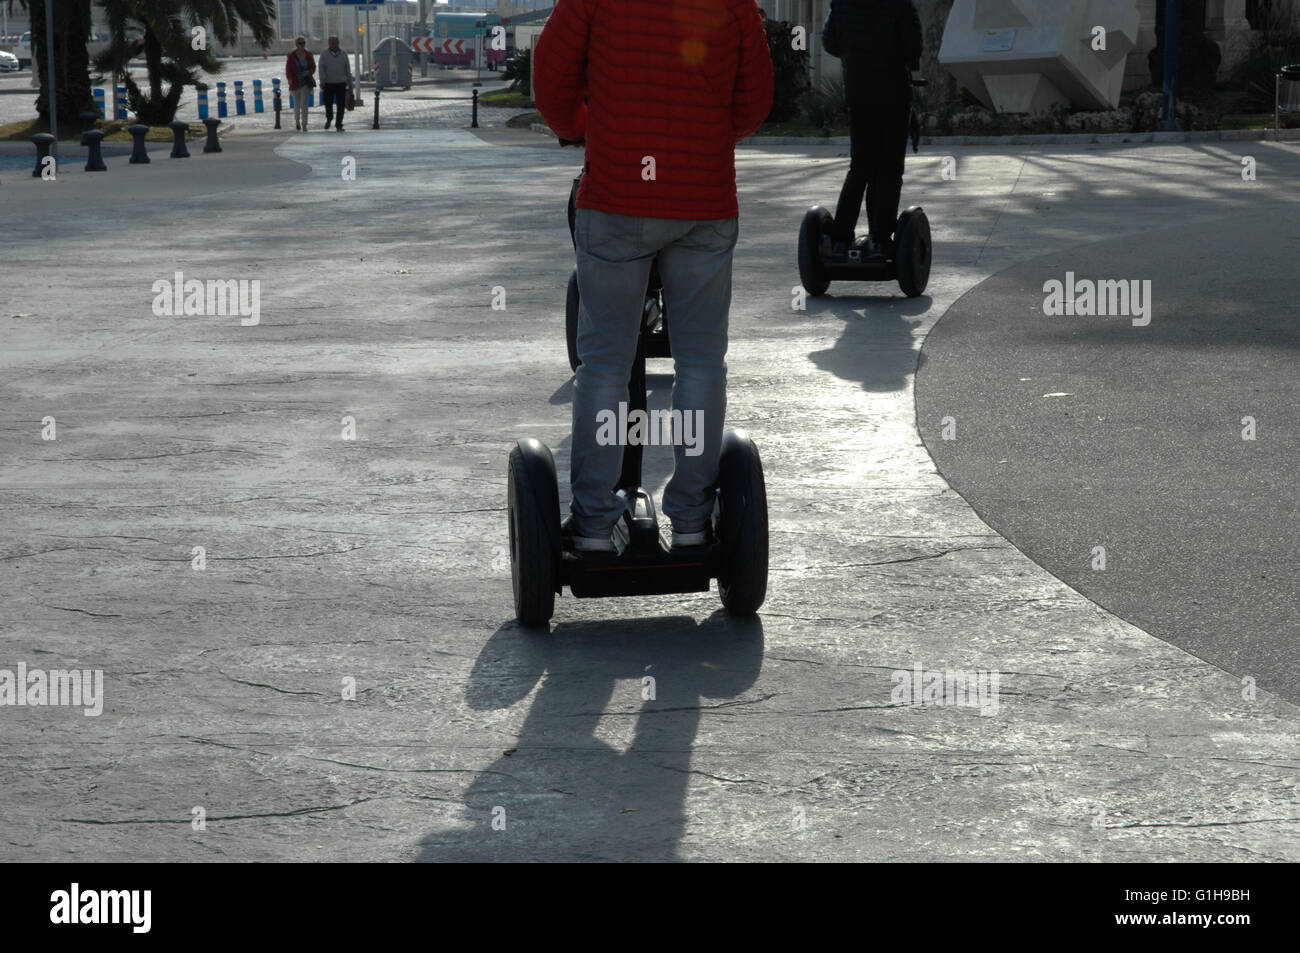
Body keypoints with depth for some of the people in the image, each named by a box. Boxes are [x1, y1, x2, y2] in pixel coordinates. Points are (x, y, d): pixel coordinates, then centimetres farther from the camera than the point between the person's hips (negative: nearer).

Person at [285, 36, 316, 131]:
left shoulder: (308, 54, 0)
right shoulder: (291, 55, -6)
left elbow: (313, 67, 9)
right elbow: (288, 69, -6)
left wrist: (309, 72, -13)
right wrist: (289, 79, -21)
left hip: (306, 82, 0)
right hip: (295, 83, 0)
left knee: (304, 104, -11)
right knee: (297, 104, 15)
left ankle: (304, 125, -12)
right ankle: (297, 121, 40)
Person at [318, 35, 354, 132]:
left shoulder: (343, 54, 9)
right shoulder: (324, 55, 3)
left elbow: (348, 70, 12)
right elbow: (321, 69, -3)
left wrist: (350, 84, 10)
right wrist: (322, 81, -17)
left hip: (341, 84, 1)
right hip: (328, 84, -1)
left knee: (341, 105, -5)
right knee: (328, 104, 6)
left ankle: (339, 125, 1)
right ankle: (329, 119, 34)